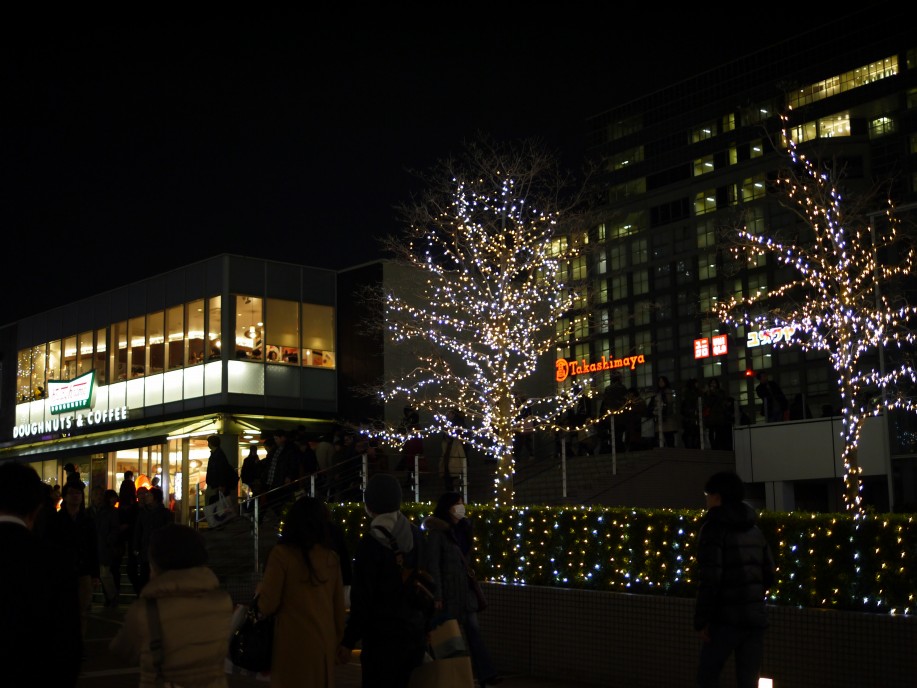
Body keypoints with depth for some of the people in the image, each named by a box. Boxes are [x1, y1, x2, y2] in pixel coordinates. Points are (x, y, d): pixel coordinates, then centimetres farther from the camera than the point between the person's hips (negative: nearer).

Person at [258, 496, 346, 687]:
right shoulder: (331, 557, 2)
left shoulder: (282, 553, -10)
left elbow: (268, 606, -10)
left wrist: (260, 590, 11)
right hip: (325, 643, 4)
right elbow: (339, 606, 7)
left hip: (294, 644, -4)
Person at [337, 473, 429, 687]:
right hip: (414, 634, 6)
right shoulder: (416, 535, 4)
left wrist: (349, 641, -9)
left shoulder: (371, 541, -14)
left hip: (383, 638, -6)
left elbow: (362, 597, -15)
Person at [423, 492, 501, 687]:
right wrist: (437, 596, -18)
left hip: (465, 589, 7)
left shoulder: (463, 529, 12)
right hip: (448, 590, -7)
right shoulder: (437, 532, -10)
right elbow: (433, 564, -14)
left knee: (473, 631, 0)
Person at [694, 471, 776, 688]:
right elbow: (768, 576, 17)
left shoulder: (714, 527, -7)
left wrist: (701, 619, -11)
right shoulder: (754, 530, 14)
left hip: (726, 617, -6)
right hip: (754, 617, 6)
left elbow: (709, 577, -15)